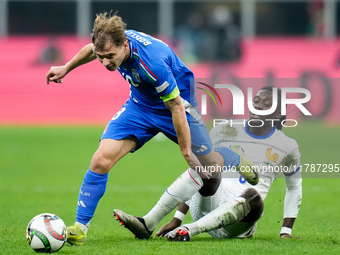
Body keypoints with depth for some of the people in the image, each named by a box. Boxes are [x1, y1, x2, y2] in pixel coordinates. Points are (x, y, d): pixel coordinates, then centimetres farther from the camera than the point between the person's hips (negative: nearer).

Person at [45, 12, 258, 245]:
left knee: (209, 164, 10)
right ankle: (79, 229, -5)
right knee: (101, 160, -12)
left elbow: (177, 107, -30)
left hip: (176, 105, -5)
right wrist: (66, 68, 18)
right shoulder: (112, 42, -23)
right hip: (140, 105, 5)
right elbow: (92, 48, 6)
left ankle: (237, 159, 47)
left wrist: (187, 153, -23)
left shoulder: (152, 62, -41)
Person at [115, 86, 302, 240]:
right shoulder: (225, 132, 11)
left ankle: (189, 230, -49)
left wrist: (286, 232, 11)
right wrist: (177, 218, 5)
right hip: (206, 208, 2)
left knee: (253, 196, -40)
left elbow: (294, 188, 20)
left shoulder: (287, 147, 9)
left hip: (236, 225, -2)